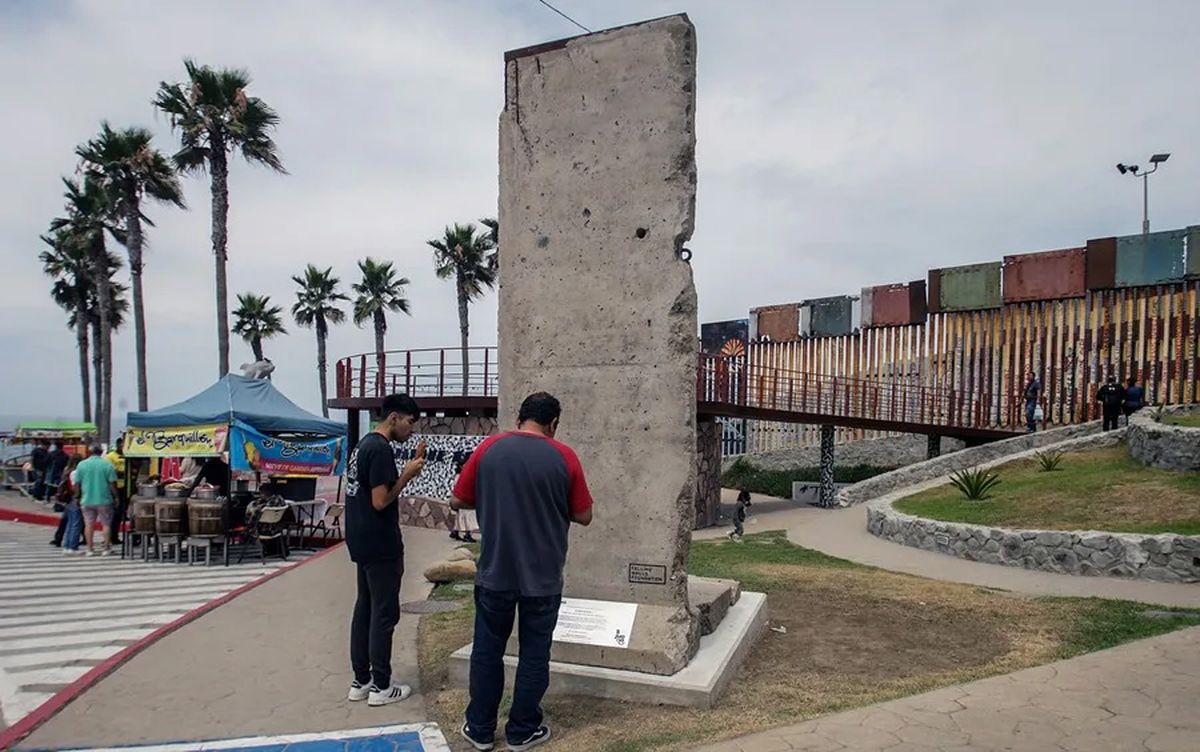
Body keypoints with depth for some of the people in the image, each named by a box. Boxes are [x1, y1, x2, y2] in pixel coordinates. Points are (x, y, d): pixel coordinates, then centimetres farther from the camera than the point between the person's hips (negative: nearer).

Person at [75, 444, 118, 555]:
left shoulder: (81, 464, 0)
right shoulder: (107, 464, -8)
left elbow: (77, 483, 3)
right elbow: (112, 483, -8)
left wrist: (77, 497, 14)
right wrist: (115, 496, 3)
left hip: (87, 500, 2)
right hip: (104, 500, -2)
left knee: (88, 525, 9)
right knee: (106, 524, 7)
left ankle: (90, 549, 11)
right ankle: (106, 548, 7)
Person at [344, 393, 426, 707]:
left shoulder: (363, 444, 12)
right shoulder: (381, 449, -19)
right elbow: (381, 501, -22)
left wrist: (407, 473, 7)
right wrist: (407, 474, -12)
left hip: (363, 542, 10)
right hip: (380, 545, -10)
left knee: (364, 609, 14)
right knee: (384, 614, 0)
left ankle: (360, 681, 21)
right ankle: (381, 687, 9)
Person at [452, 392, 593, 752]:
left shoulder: (489, 448, -5)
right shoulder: (564, 457, -8)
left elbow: (458, 501, 2)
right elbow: (583, 516, -1)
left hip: (495, 572, 1)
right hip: (543, 576, -1)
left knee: (487, 650, 15)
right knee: (534, 654, 12)